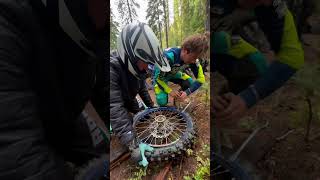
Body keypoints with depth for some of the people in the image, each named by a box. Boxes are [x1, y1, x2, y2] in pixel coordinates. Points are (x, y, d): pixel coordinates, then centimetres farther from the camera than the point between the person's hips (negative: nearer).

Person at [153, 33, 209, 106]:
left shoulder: (192, 59, -23)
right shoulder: (169, 56, -39)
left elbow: (201, 78, -18)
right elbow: (158, 77, -29)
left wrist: (187, 92, -28)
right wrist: (170, 91, -34)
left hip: (174, 73, 5)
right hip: (160, 75, -4)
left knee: (191, 84, -18)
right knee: (162, 102, -22)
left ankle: (178, 98, 8)